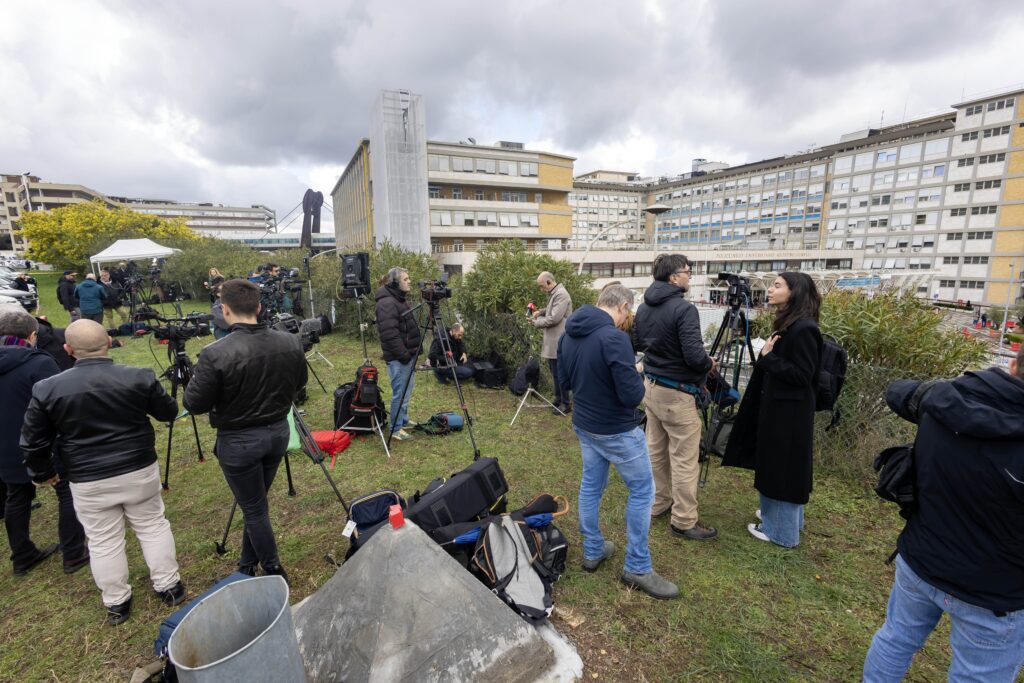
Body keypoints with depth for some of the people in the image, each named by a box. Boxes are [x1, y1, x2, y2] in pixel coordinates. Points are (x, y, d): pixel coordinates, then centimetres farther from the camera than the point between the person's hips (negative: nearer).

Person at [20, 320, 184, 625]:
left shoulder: (47, 389, -11)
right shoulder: (140, 377, -14)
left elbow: (33, 443, -2)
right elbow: (169, 412, 1)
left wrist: (43, 473, 16)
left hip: (88, 482, 0)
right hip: (140, 471, 0)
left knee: (103, 542, 15)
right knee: (153, 527, 16)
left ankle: (116, 604, 30)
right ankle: (169, 587, 28)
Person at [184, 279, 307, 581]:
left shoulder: (216, 354, -24)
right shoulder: (290, 343, -9)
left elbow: (194, 404, -12)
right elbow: (299, 384, 6)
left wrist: (199, 376, 5)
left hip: (238, 441, -5)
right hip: (278, 432, 5)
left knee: (254, 509, 12)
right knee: (255, 503, 23)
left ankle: (274, 573, 25)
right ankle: (248, 565, 39)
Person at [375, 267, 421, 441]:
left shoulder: (399, 300, 15)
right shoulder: (387, 303, -18)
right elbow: (390, 334, -25)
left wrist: (412, 352, 18)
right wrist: (403, 355, -21)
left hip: (407, 355, 10)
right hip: (398, 358, -10)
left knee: (406, 392, 19)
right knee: (400, 393, -2)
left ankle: (404, 420, 34)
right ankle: (396, 429, 9)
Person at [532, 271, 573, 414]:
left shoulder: (561, 294, -18)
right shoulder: (554, 294, 14)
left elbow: (554, 318, -23)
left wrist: (537, 321, -10)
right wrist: (541, 311, 10)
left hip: (558, 342, -10)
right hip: (553, 341, 10)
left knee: (559, 373, -2)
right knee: (555, 372, 18)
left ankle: (565, 404, 9)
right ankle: (558, 399, 29)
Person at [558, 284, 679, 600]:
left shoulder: (568, 335, -2)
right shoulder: (614, 338, -27)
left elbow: (564, 379, 10)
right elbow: (632, 396, -25)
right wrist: (637, 376, -5)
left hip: (584, 425, 8)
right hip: (617, 431, -7)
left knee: (591, 486, 19)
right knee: (642, 490, 10)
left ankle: (592, 551, 34)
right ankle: (637, 568, 19)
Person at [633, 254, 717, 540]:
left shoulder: (643, 307, 5)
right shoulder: (684, 309, -21)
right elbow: (694, 356, -25)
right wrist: (709, 363, -4)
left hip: (650, 385, 9)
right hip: (676, 393, -9)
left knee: (656, 450, 19)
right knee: (685, 459, 3)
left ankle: (659, 503, 33)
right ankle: (684, 522, 14)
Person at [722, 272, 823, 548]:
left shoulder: (804, 328, -21)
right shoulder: (787, 324, 9)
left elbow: (802, 375, -22)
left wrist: (768, 357, -20)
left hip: (789, 412, -10)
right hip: (776, 406, 10)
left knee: (784, 468, 3)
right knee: (776, 466, 21)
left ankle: (782, 530, 18)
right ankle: (776, 512, 38)